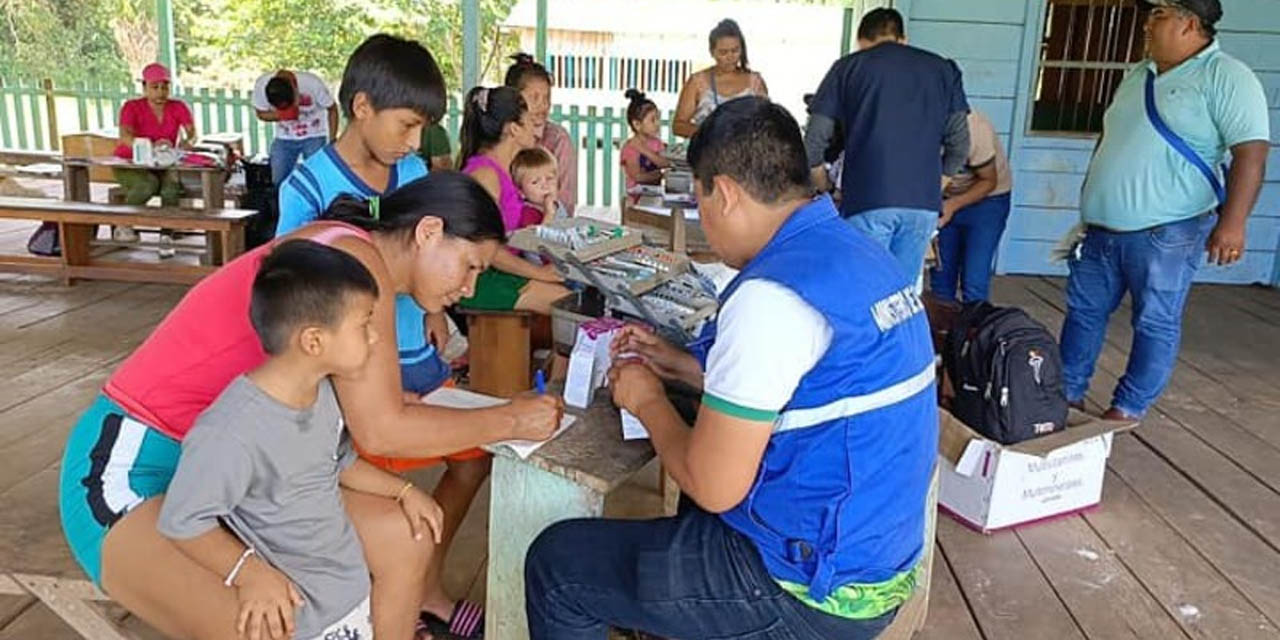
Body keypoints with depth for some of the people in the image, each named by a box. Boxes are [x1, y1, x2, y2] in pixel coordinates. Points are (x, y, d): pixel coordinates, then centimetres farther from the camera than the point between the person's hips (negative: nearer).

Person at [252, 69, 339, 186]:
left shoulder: (312, 83, -27)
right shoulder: (261, 85, -21)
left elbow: (332, 109, -12)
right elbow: (261, 114, -5)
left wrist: (332, 142, -14)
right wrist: (281, 115, -27)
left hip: (314, 137, -3)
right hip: (283, 139, 3)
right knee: (278, 183, 1)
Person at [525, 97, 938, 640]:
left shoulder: (772, 296, -26)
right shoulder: (861, 255, 3)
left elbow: (712, 488, -21)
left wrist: (648, 401, -4)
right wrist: (682, 366, 14)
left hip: (814, 590, -9)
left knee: (555, 563, 4)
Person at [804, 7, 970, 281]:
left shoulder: (848, 67, 10)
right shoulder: (943, 70, 17)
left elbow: (814, 139, 7)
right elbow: (959, 143, 13)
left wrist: (821, 185, 22)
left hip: (868, 200, -3)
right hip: (924, 202, 3)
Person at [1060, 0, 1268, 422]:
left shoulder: (1226, 77, -9)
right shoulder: (1138, 75, 14)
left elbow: (1250, 152, -16)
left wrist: (1232, 222, -24)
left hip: (1165, 233, -7)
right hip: (1101, 229, 8)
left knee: (1155, 323, 3)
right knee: (1083, 310, 12)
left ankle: (1129, 409, 13)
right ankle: (1067, 392, 24)